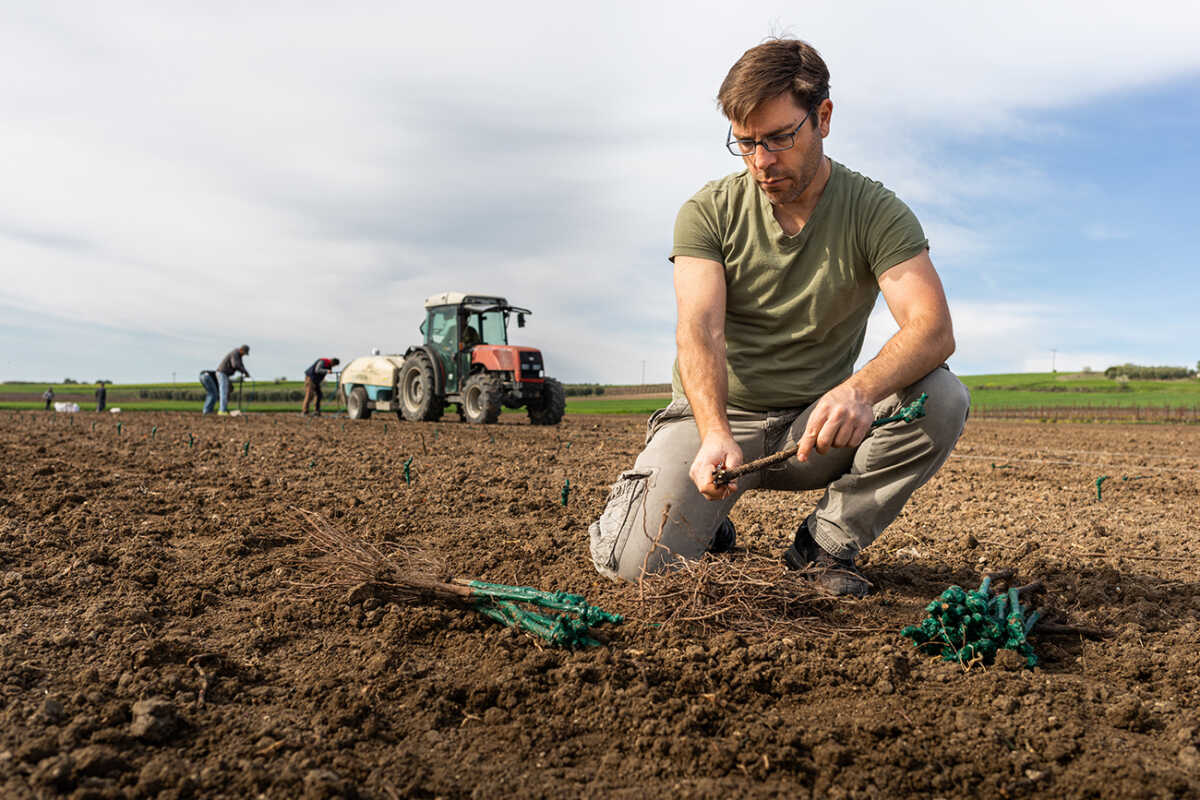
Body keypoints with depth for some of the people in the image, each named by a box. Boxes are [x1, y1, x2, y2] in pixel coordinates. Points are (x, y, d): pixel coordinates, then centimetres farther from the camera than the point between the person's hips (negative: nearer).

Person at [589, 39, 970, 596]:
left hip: (816, 424, 1)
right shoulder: (708, 212, -4)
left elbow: (934, 329, -19)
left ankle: (825, 543, -7)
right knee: (636, 562, -23)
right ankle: (710, 524, 14)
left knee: (940, 398, -26)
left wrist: (860, 390, -42)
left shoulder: (876, 212, -6)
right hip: (716, 416, -1)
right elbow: (699, 331, -18)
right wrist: (716, 435, -38)